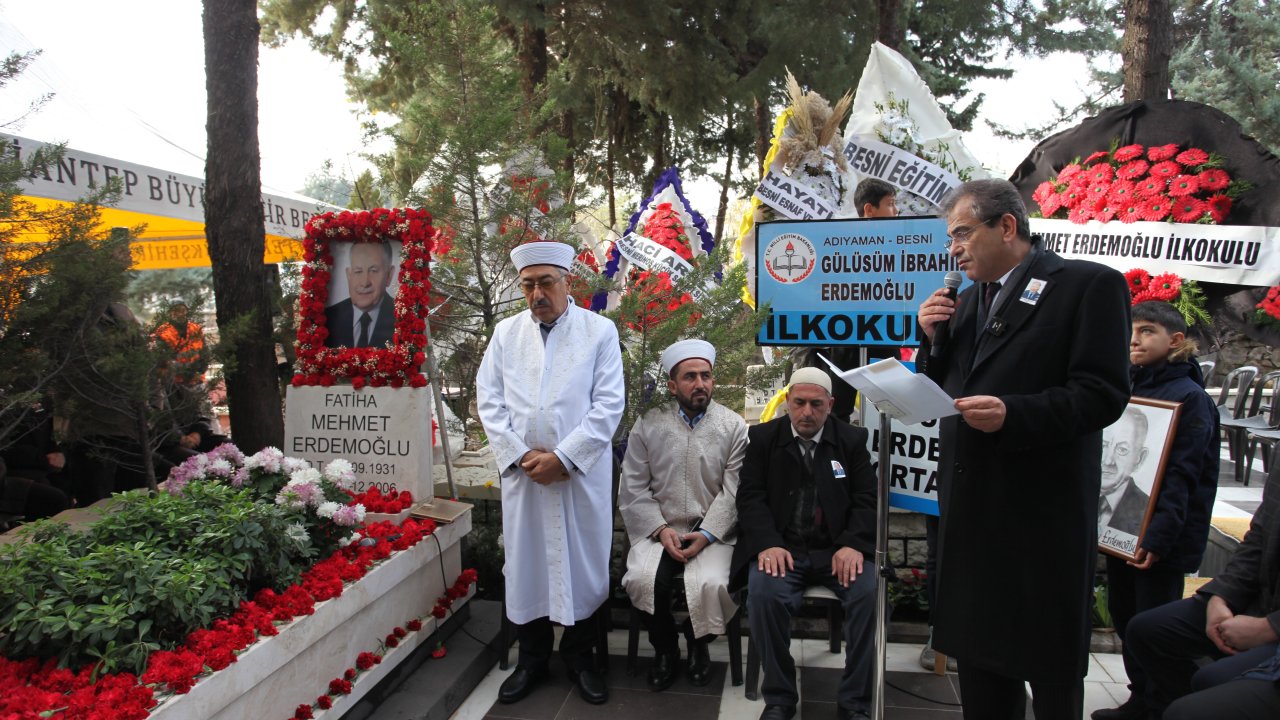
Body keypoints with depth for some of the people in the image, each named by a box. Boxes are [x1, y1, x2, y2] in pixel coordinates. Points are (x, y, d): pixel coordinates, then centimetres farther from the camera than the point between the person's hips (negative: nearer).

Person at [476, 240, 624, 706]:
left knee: (582, 563, 6)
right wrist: (520, 456, -7)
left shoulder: (600, 331, 0)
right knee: (525, 562, 9)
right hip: (520, 470, 2)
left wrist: (563, 457, -13)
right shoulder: (506, 332, 8)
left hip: (581, 472, -2)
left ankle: (579, 657, 25)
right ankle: (531, 659, 26)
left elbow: (608, 405, -6)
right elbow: (489, 401, 5)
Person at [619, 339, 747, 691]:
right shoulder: (648, 425, 3)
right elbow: (633, 487, 1)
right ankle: (664, 648, 5)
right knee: (643, 579, -26)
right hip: (659, 528, 1)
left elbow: (734, 491, -5)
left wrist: (705, 535, -17)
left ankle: (698, 644, 8)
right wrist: (661, 530, -12)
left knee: (711, 584, -28)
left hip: (712, 530, -1)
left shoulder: (734, 427, 0)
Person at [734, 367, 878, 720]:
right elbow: (751, 496, 1)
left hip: (838, 549, 1)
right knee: (764, 592, -31)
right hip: (782, 547, -1)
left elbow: (866, 500, 5)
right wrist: (768, 543, -17)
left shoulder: (852, 439, 11)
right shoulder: (763, 437, 8)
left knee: (871, 591, -28)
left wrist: (853, 545, -14)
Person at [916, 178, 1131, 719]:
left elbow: (1104, 394, -15)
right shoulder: (967, 300, 13)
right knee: (976, 655, 18)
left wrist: (1012, 413, -27)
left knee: (1051, 669, 8)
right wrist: (933, 340, -1)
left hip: (1042, 509, -6)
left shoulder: (1089, 285, -8)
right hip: (970, 506, 7)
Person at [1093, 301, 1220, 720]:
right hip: (1121, 528, 7)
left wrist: (1158, 537, -22)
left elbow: (1181, 478, -17)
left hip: (1159, 541, -7)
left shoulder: (1189, 398, -10)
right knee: (1123, 615, 15)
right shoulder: (1127, 387, 11)